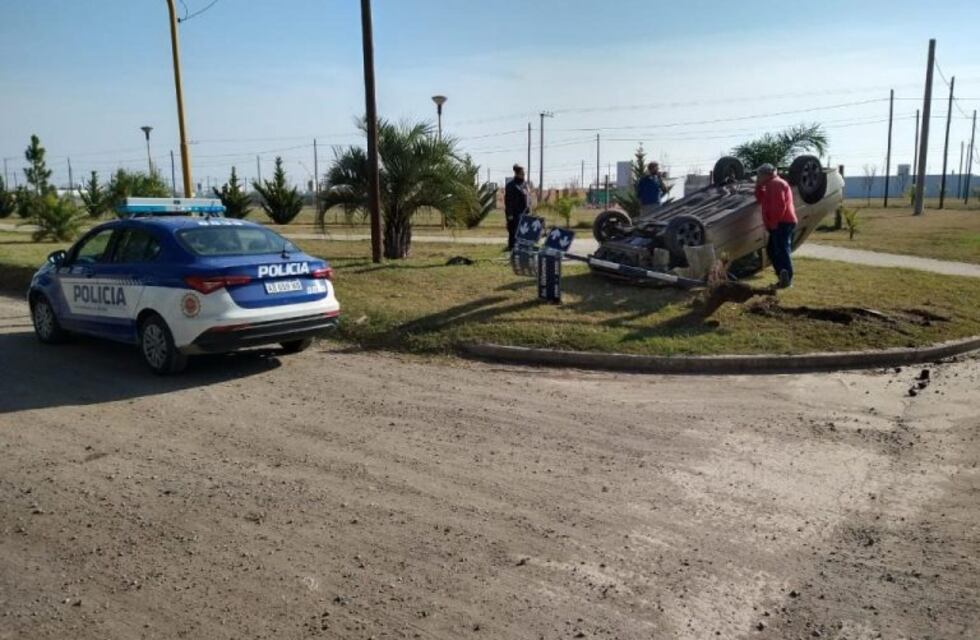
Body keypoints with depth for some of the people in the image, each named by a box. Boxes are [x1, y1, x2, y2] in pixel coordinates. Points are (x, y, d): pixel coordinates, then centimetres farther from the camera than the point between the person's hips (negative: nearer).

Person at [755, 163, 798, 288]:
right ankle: (784, 276, 15)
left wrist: (774, 222, -20)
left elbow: (780, 205, -19)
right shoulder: (771, 185, 24)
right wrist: (758, 185, 15)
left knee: (782, 250, -15)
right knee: (771, 250, 14)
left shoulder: (776, 184, -9)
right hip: (779, 224, 11)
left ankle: (787, 278, -19)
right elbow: (761, 199, 24)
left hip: (781, 223, -11)